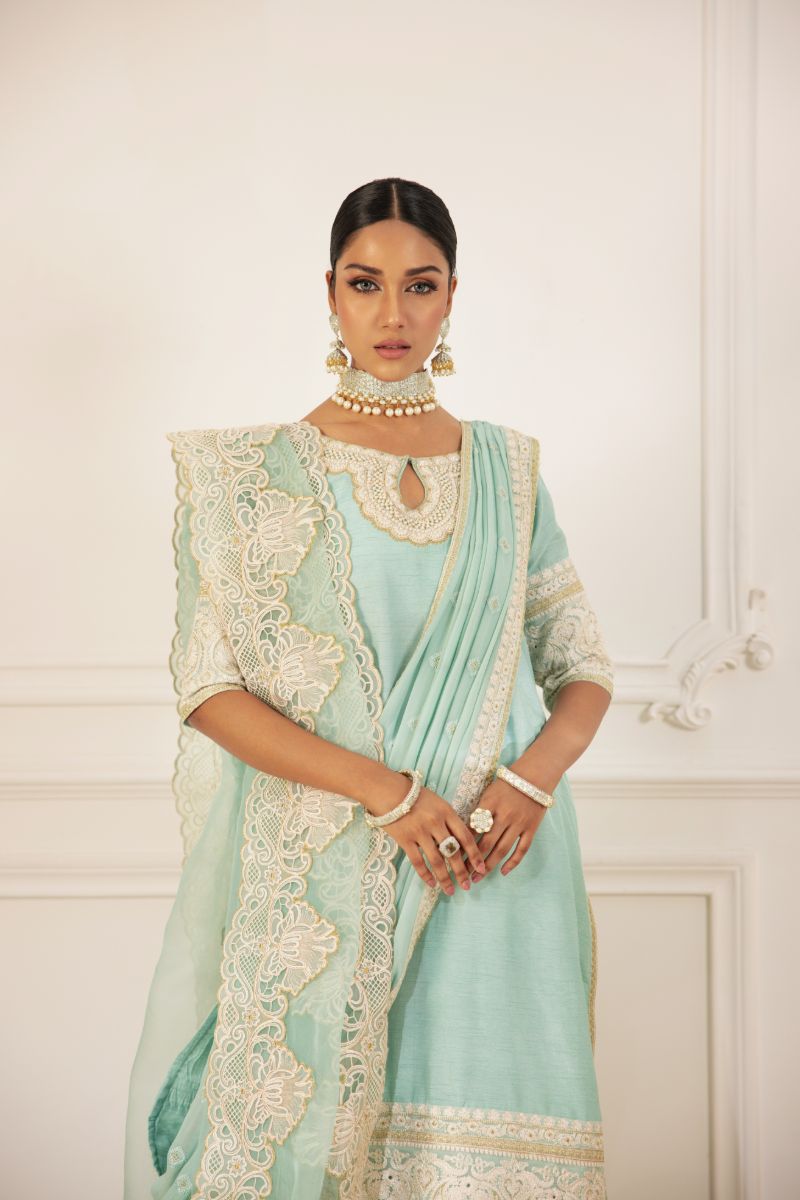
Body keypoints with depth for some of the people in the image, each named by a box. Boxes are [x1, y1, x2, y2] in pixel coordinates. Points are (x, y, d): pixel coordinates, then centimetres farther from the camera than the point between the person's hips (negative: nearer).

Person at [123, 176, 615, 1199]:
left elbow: (584, 668, 11)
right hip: (322, 878, -2)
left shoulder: (508, 469, 10)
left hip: (493, 866, 2)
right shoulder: (256, 474, 1)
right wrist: (385, 789, -15)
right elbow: (208, 686, -5)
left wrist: (532, 777, -10)